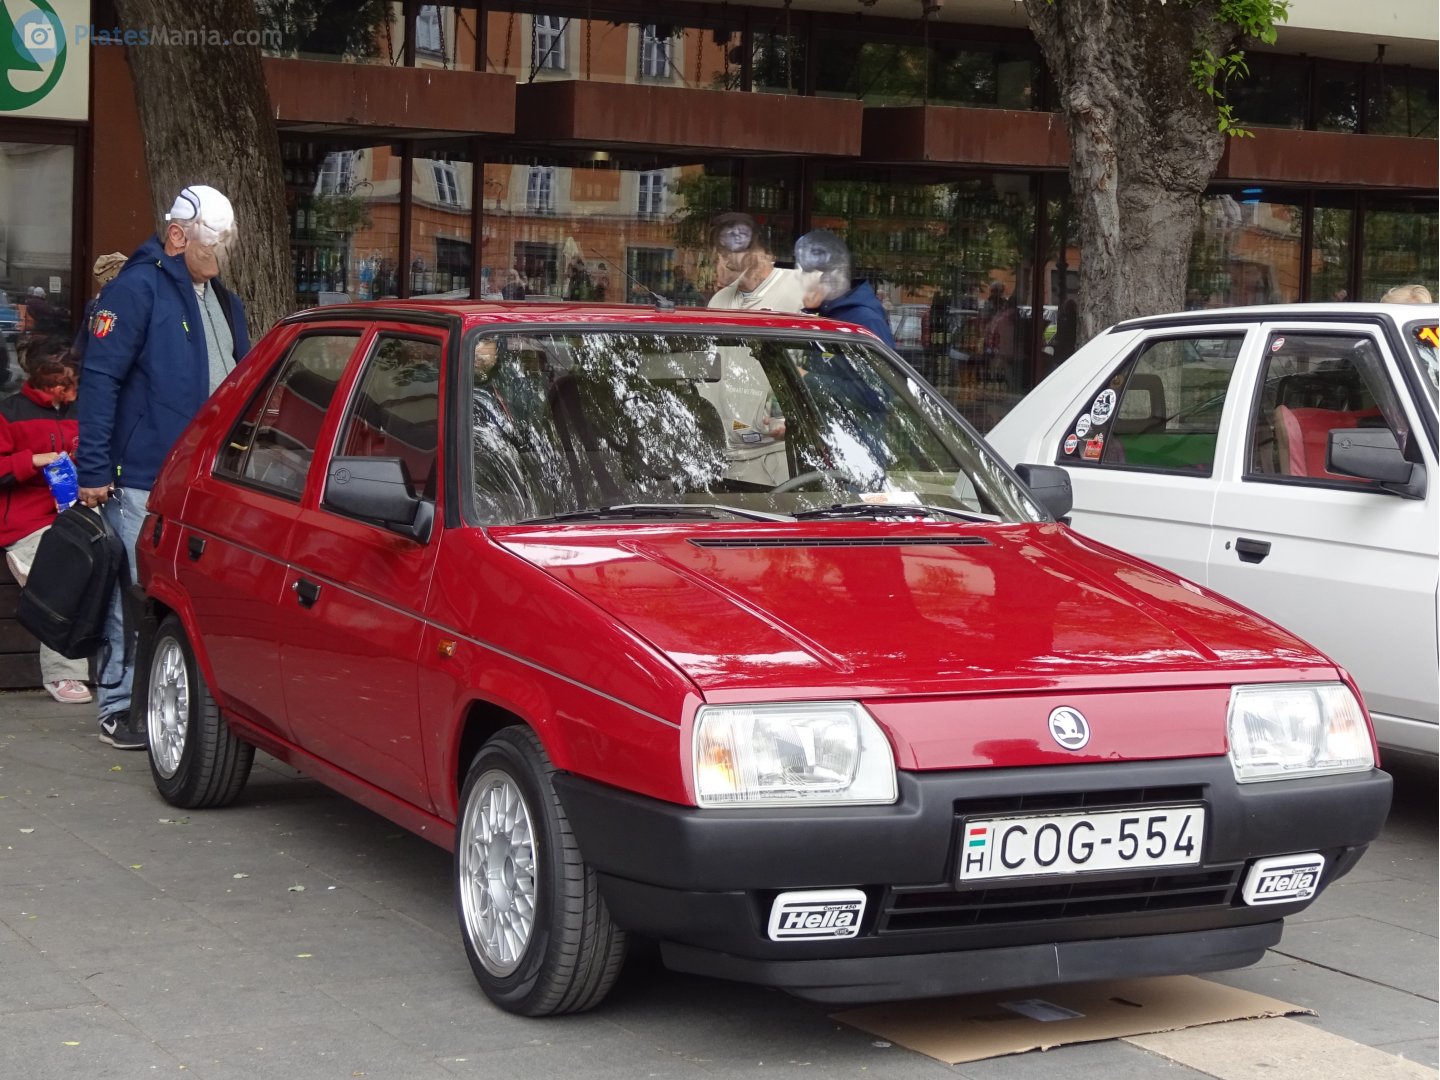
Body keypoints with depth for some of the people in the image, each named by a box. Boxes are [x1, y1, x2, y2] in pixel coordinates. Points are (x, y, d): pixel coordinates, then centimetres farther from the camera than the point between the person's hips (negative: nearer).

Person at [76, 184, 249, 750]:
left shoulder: (223, 302, 18)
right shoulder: (138, 289, -8)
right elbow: (99, 378, -13)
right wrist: (93, 470, -18)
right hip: (144, 481, -8)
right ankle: (120, 708, 5)